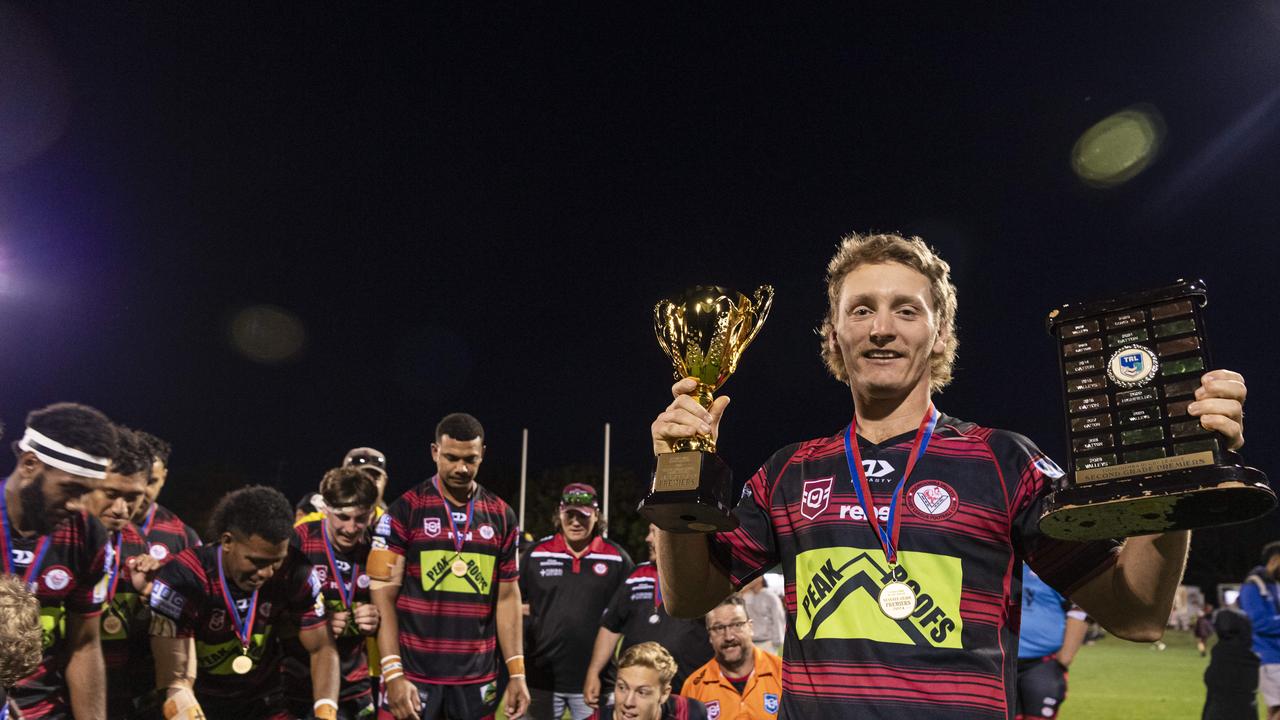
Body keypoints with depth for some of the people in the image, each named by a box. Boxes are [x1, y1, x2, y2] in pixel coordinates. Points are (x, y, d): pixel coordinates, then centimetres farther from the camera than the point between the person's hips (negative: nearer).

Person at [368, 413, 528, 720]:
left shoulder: (502, 516, 6)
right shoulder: (406, 510, -4)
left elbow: (507, 597, 9)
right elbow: (384, 596, -5)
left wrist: (517, 672, 4)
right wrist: (393, 672, -12)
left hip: (477, 677, 3)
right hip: (413, 673, -3)